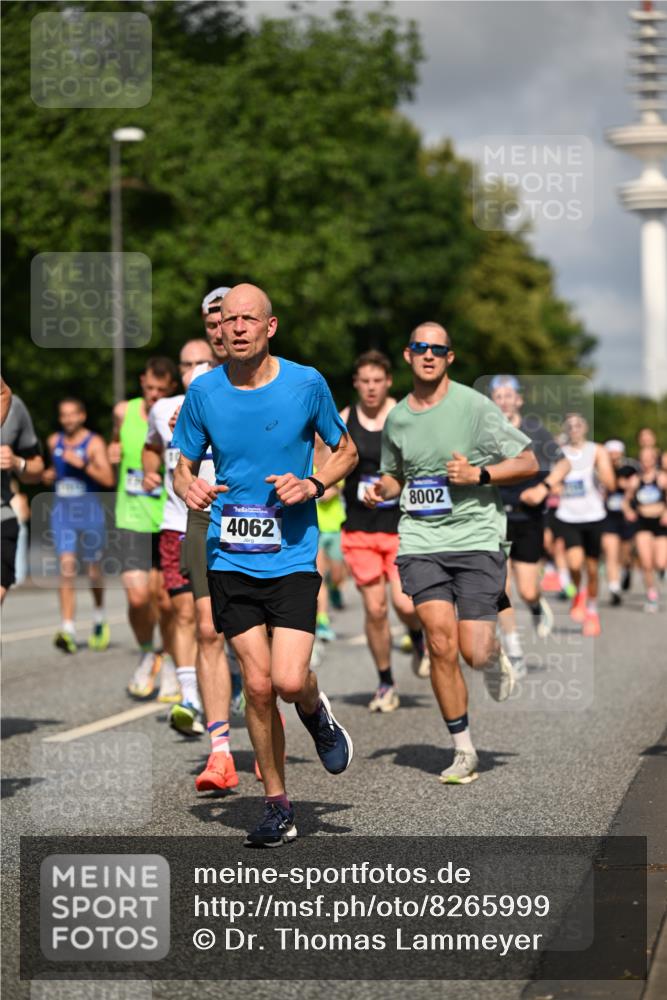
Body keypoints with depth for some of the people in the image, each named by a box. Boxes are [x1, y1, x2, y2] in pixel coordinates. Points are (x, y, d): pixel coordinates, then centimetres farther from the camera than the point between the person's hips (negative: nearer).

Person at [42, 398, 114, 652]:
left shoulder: (94, 443, -7)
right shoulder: (54, 442, 8)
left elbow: (108, 480, -15)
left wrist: (82, 463, -25)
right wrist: (49, 474, 4)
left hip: (89, 510, -3)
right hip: (62, 510, 3)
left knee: (94, 570, 9)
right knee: (66, 567, -13)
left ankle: (99, 619, 36)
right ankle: (68, 631, -19)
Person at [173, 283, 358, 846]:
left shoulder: (306, 383, -4)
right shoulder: (204, 392, 0)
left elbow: (346, 451, 10)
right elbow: (185, 466, 12)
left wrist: (313, 485, -10)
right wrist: (190, 488, -11)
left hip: (293, 556, -2)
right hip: (230, 561, 2)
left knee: (289, 681, -15)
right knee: (258, 685, 1)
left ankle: (317, 714, 23)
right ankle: (278, 807, 15)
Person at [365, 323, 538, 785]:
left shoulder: (475, 406, -5)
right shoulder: (396, 419, 9)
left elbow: (529, 463, -2)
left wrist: (479, 474, -15)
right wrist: (381, 490, 4)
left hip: (476, 537, -3)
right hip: (421, 542, 3)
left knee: (474, 652, -10)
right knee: (441, 645, -11)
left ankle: (496, 654, 30)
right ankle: (464, 751, 2)